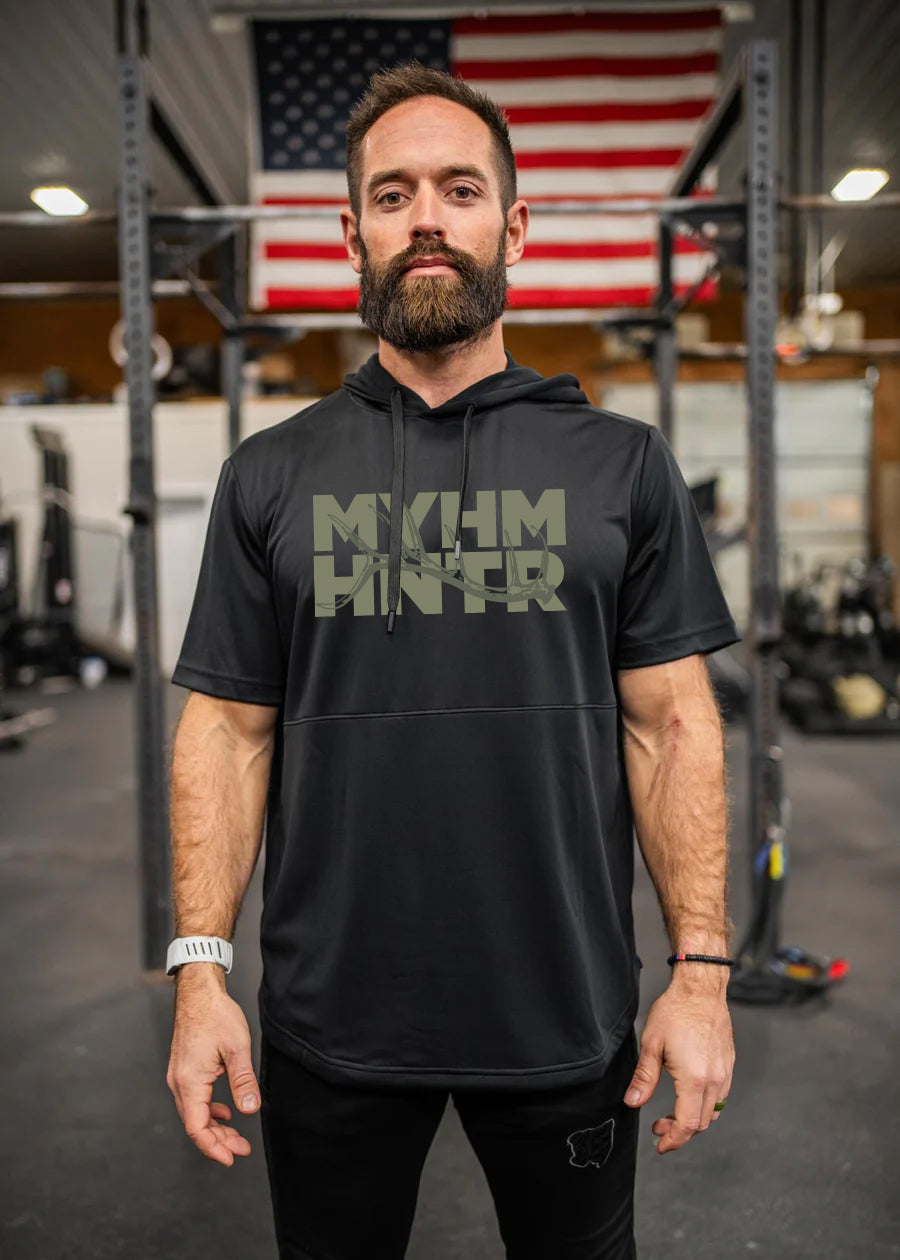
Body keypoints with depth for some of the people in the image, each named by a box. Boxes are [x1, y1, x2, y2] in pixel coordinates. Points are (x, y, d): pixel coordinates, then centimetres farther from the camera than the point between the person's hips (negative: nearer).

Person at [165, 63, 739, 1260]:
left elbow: (673, 725, -1)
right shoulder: (270, 477, 2)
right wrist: (201, 973, -5)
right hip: (328, 1022, 1)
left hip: (568, 1021, 0)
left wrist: (701, 974, -6)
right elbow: (229, 728, 1)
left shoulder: (624, 465, 0)